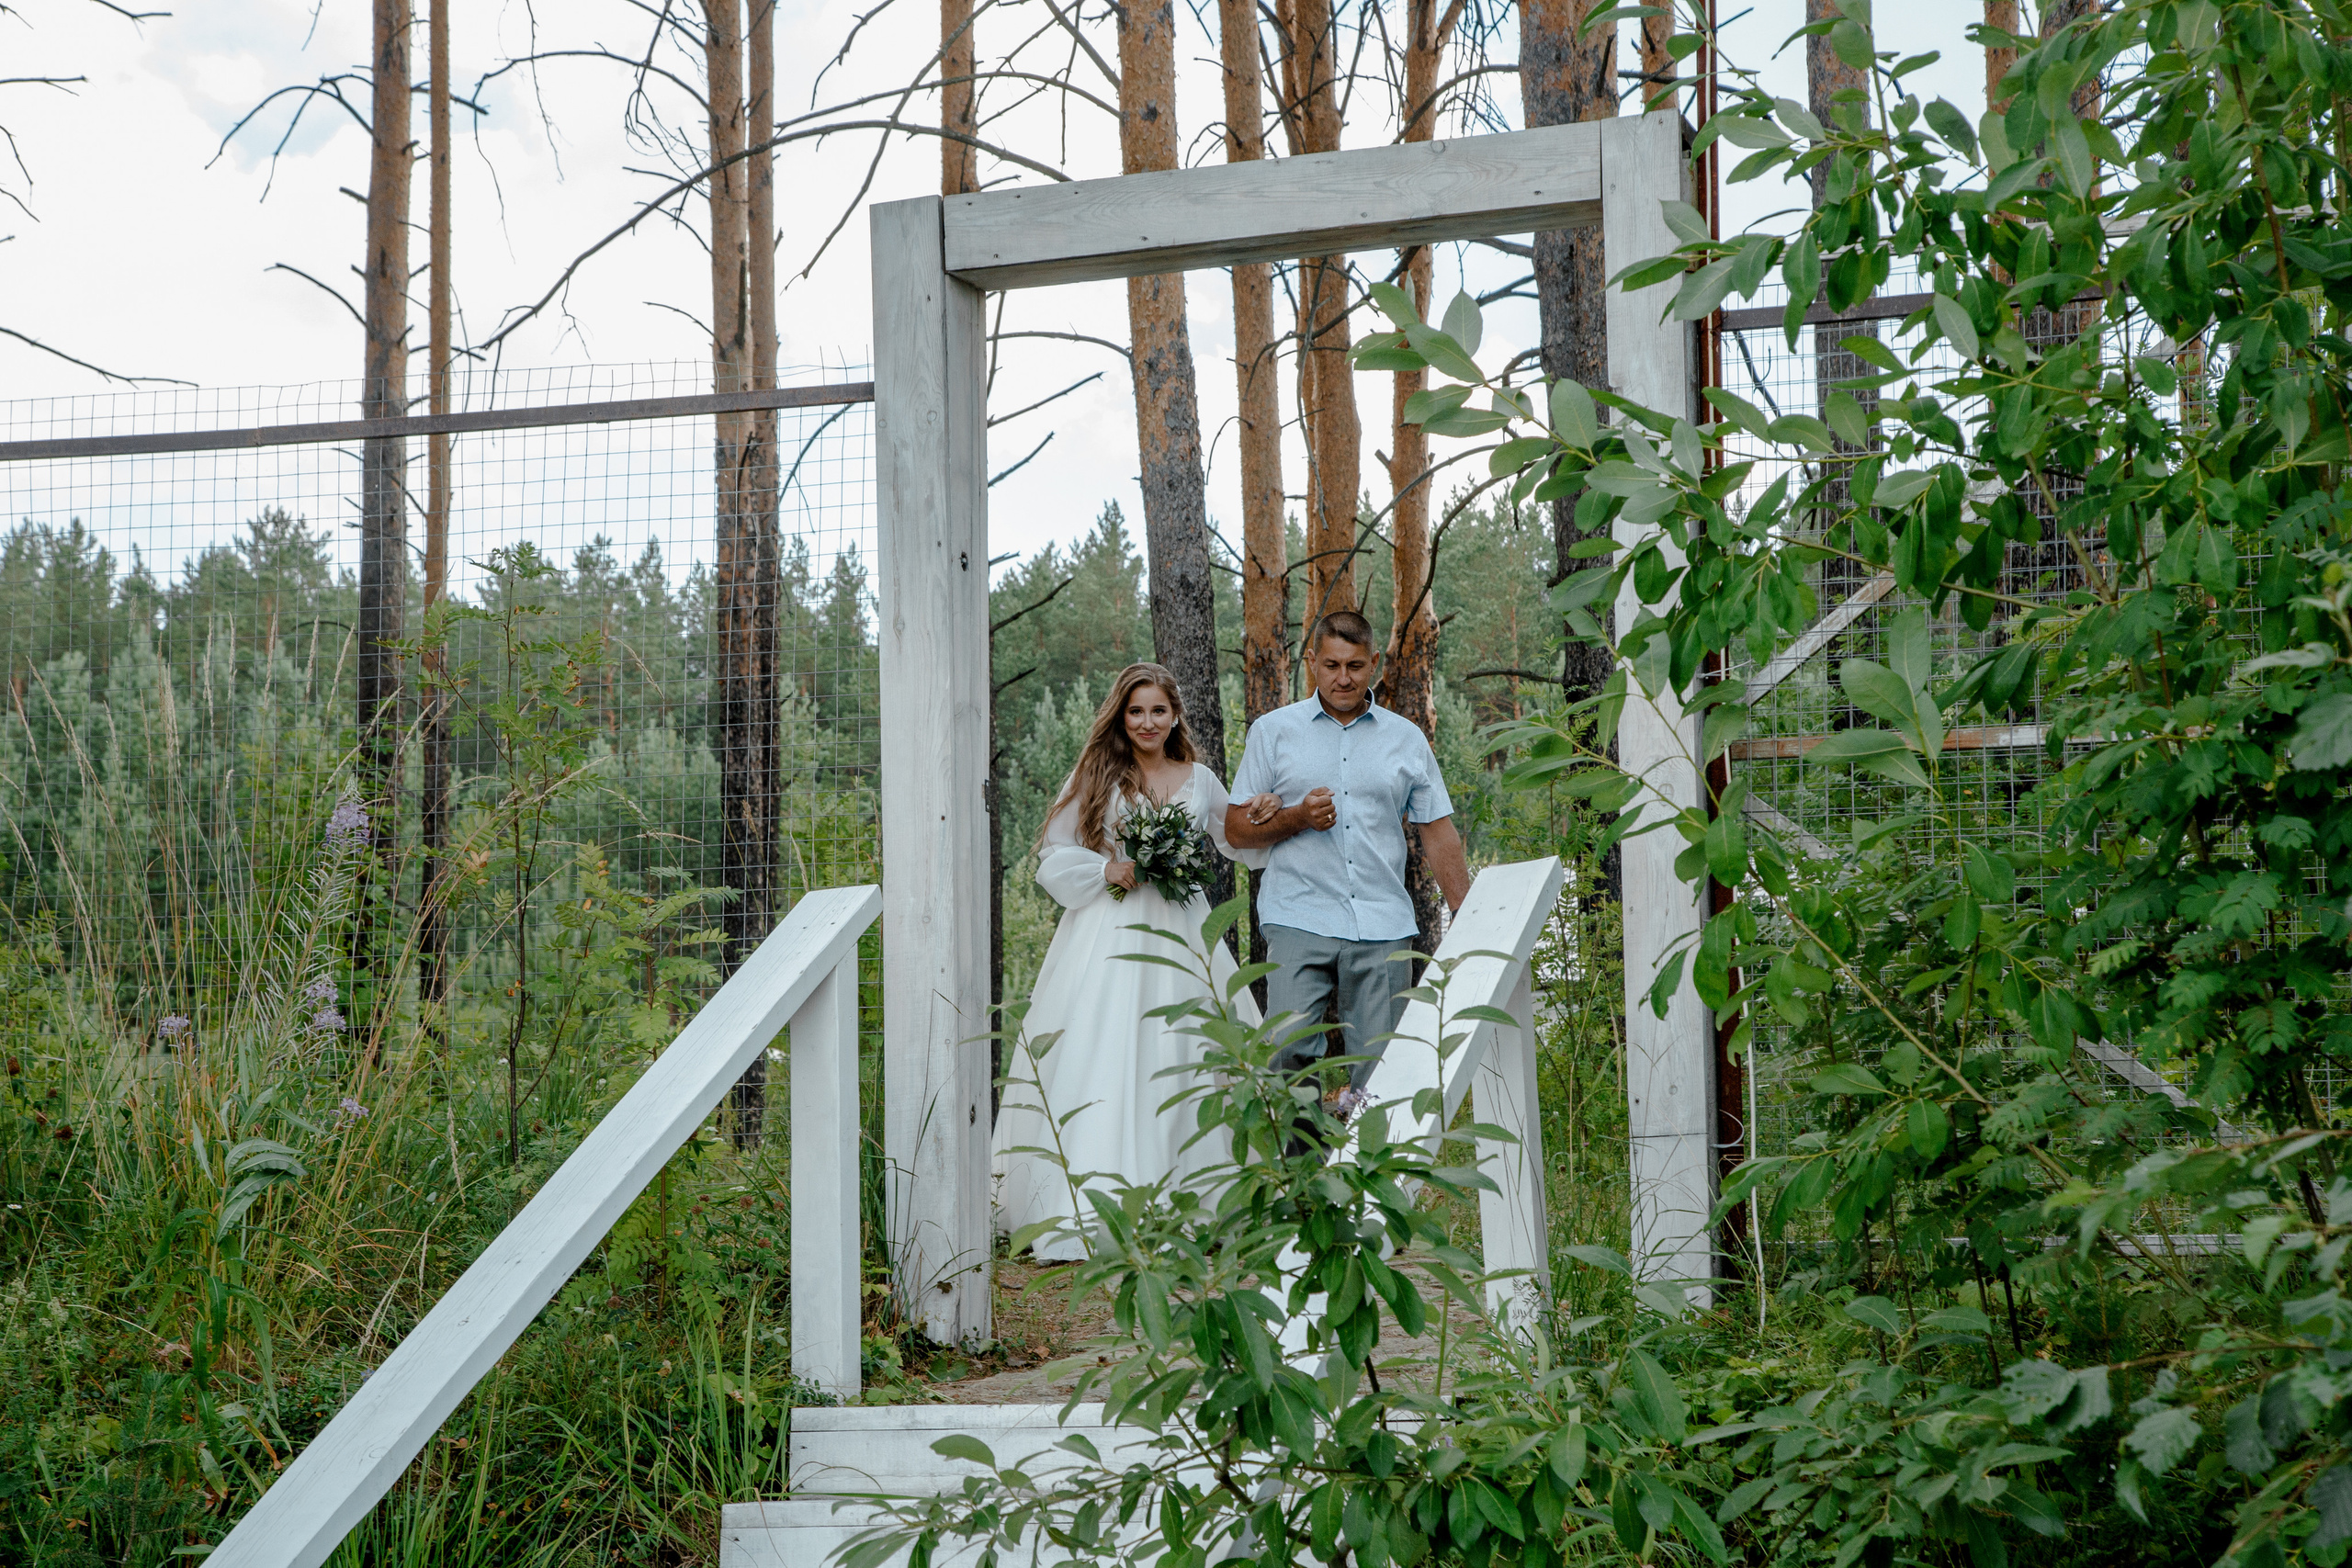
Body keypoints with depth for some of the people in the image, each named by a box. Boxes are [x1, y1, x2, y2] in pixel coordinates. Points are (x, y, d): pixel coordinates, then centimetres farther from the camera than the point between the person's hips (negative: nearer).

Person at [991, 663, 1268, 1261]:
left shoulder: (1199, 779, 12)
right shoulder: (1096, 777, 4)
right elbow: (1053, 858, 4)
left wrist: (1268, 816, 3)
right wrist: (1108, 869, -12)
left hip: (1179, 934, 3)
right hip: (1109, 935, -3)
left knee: (1182, 1059, 1)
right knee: (1101, 1061, -9)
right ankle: (1090, 1207, -9)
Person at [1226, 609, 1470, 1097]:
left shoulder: (1407, 738, 13)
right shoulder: (1274, 731, 9)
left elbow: (1438, 834, 14)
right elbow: (1236, 830, 9)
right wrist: (1298, 818, -9)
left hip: (1385, 928, 1)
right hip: (1299, 921, -1)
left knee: (1379, 1066, -2)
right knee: (1288, 1050, -14)